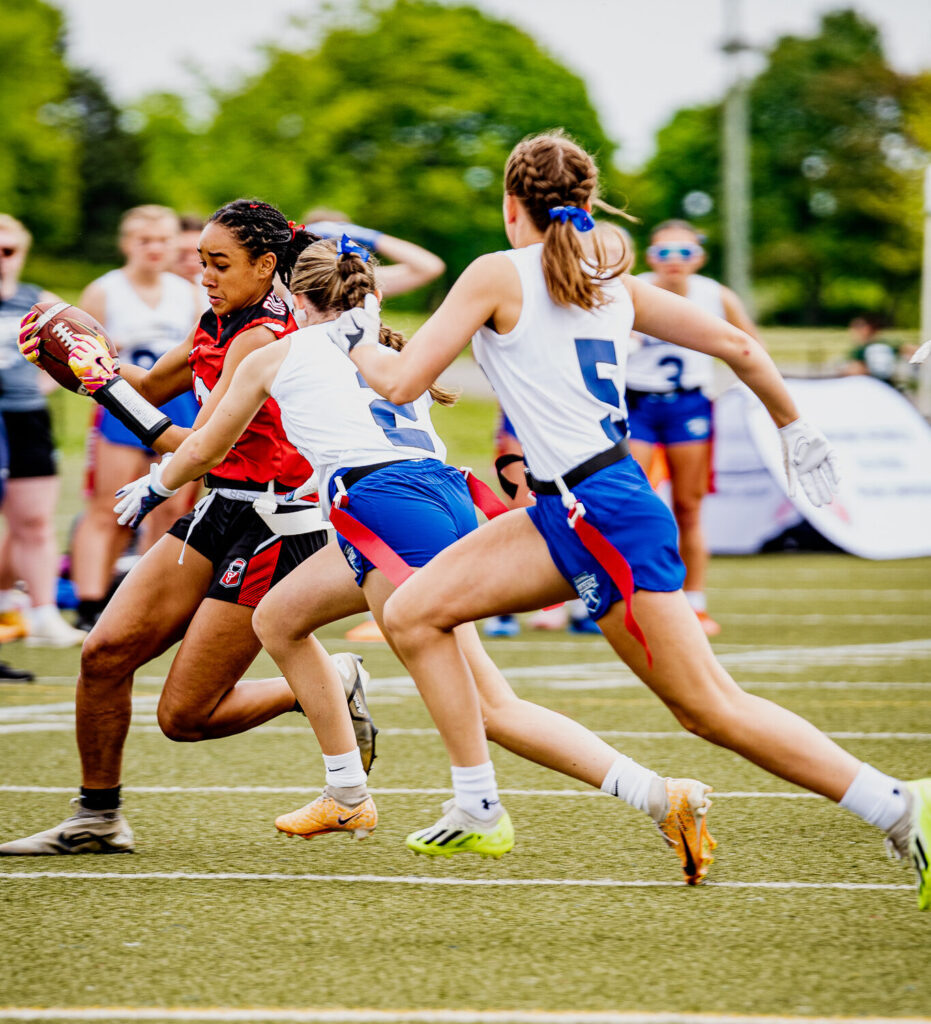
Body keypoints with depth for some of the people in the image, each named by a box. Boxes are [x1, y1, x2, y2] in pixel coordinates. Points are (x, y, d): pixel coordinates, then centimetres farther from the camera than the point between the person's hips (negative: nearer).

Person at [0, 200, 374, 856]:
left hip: (273, 528, -9)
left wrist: (111, 387, -21)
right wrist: (74, 359, 6)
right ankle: (97, 819, 8)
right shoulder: (220, 323, 9)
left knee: (185, 716, -6)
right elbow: (152, 387, 21)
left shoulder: (262, 338, -19)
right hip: (221, 511, 9)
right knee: (106, 651, -4)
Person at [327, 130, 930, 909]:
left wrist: (358, 342, 18)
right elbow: (736, 345, 12)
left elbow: (401, 382, -4)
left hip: (602, 511, -9)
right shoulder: (615, 286, 13)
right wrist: (792, 423, 27)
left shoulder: (499, 275, -5)